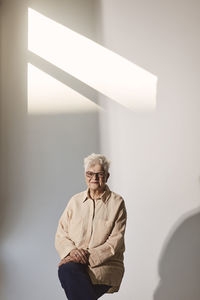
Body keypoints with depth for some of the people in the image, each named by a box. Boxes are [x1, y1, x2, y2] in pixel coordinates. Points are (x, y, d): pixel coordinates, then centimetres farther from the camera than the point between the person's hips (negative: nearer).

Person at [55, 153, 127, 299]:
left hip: (105, 264, -3)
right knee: (67, 269, -32)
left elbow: (115, 242, -5)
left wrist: (89, 256, -16)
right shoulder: (75, 201, 13)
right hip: (76, 261, 3)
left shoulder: (117, 202, 2)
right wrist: (72, 250, -11)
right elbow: (61, 234, 11)